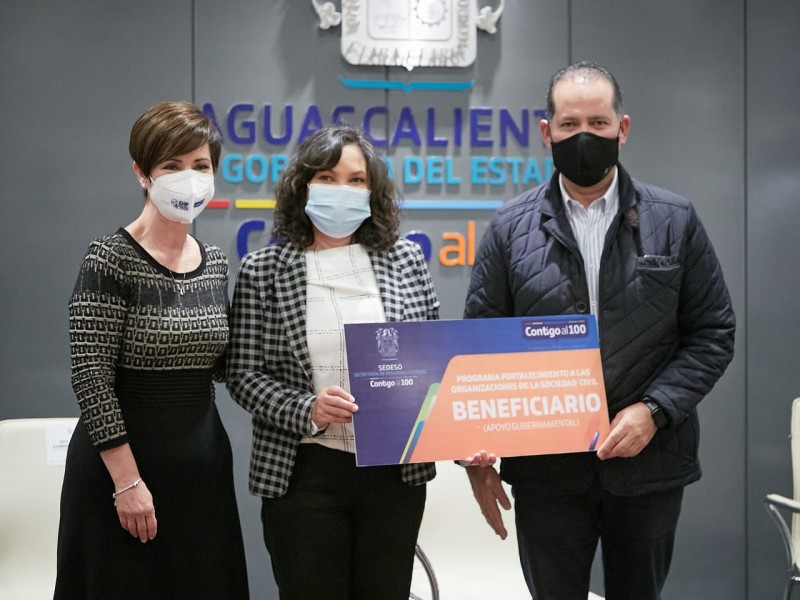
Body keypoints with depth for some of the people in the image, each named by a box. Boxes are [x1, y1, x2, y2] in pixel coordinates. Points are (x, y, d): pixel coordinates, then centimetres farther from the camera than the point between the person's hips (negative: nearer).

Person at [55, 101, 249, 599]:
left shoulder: (215, 262, 7)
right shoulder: (112, 259, -11)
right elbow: (91, 378, -15)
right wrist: (128, 481, -18)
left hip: (204, 465, 6)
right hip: (125, 465, -6)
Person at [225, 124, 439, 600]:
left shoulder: (406, 259, 6)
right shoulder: (265, 270, 0)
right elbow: (245, 373, -1)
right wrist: (306, 410, -17)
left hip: (397, 471, 2)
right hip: (306, 475, -2)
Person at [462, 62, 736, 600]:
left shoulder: (675, 221, 1)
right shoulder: (511, 228, 2)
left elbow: (713, 333, 1)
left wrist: (653, 410, -13)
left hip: (649, 464, 0)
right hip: (546, 470, 0)